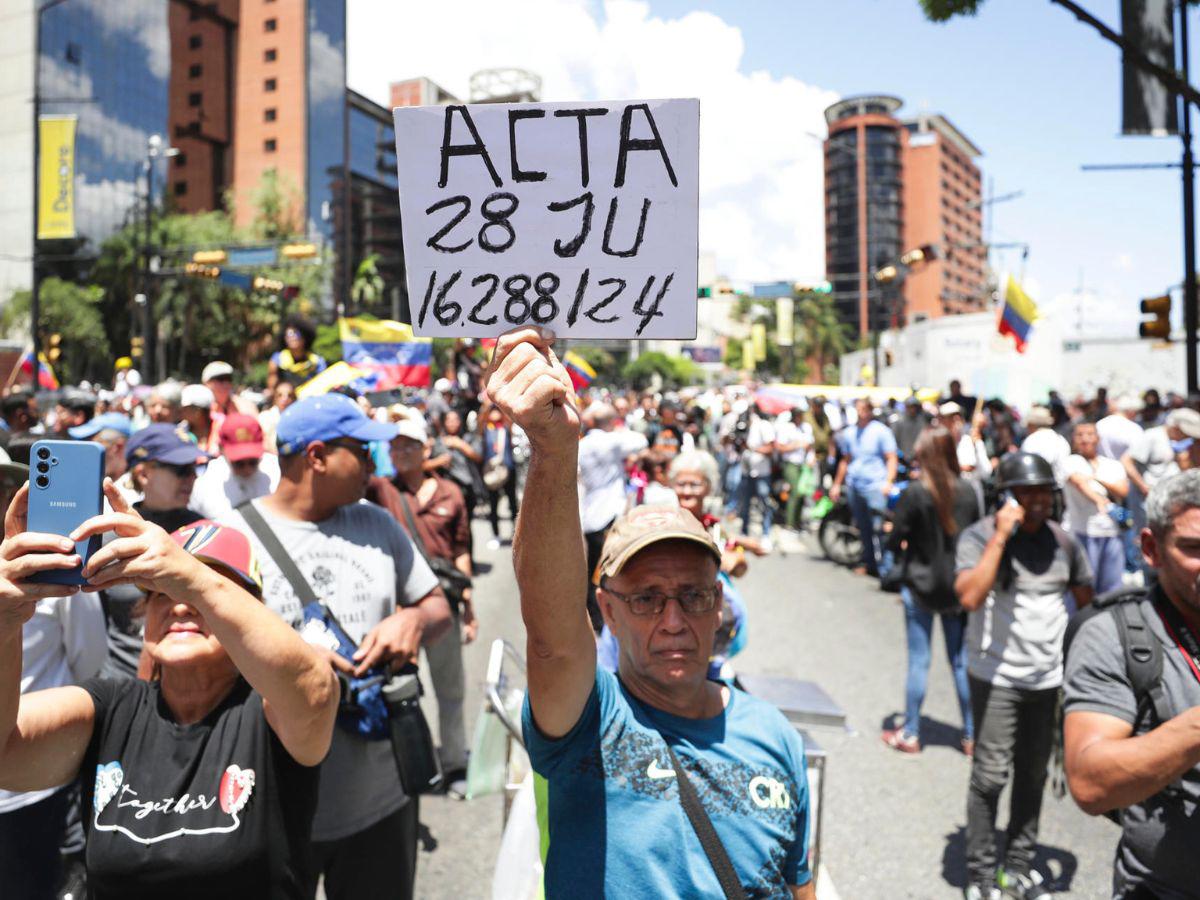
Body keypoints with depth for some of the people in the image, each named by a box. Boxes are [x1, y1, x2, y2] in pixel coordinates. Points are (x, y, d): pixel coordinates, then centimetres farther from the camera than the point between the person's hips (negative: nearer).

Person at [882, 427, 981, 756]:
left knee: (918, 662, 6)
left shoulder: (916, 492, -16)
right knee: (961, 661, 13)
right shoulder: (970, 491, -6)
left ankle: (910, 734, 16)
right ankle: (970, 735, 23)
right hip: (958, 587, 3)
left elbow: (895, 540, -11)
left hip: (921, 585, -3)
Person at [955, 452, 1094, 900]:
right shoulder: (980, 536, -12)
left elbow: (1086, 597, 18)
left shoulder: (1063, 541, 4)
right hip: (996, 677, -5)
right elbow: (969, 597, -27)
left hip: (1047, 678, 5)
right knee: (991, 775, -2)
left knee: (1033, 775, 14)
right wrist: (1000, 537, -27)